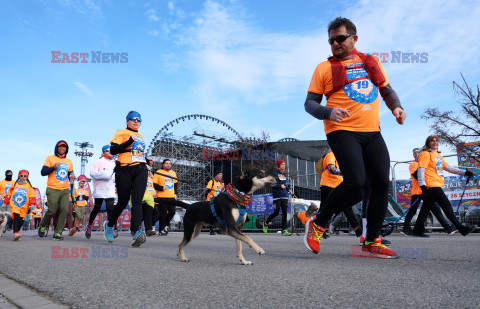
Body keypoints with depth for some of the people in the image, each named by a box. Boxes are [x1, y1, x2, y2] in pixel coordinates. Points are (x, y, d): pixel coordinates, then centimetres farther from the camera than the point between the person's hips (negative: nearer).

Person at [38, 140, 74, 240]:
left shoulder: (69, 161, 18)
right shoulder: (50, 159, 6)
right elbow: (43, 172, 0)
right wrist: (54, 167, -14)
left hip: (64, 190, 4)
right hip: (52, 190, -3)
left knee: (65, 210, -9)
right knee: (52, 210, -10)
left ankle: (58, 233, -2)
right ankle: (43, 226, 20)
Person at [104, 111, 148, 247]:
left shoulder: (141, 137, 26)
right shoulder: (121, 133, 6)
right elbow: (113, 150, -8)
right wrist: (130, 141, -14)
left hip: (141, 170, 4)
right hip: (125, 170, -4)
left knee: (137, 201, -13)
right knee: (123, 202, 2)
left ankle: (137, 232, -27)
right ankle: (109, 224, 30)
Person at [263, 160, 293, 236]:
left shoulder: (284, 174, 17)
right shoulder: (274, 173, -5)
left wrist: (288, 190, 12)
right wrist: (280, 186, -23)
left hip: (284, 195, 6)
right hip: (277, 196, -6)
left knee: (284, 212, -2)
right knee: (276, 213, -1)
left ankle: (284, 230, 0)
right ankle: (266, 223, 24)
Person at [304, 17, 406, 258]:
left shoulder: (371, 62, 19)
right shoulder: (324, 68, 7)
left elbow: (388, 91, 27)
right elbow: (309, 103, 2)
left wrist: (396, 107, 5)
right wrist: (328, 112, -18)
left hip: (372, 132, 5)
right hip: (342, 131, -5)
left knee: (382, 184, 0)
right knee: (354, 184, -21)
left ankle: (372, 241, 15)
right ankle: (318, 225, 1)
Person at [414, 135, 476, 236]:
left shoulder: (438, 155, 22)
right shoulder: (425, 154, -6)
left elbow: (448, 167, 27)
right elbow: (421, 170, -14)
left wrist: (464, 172, 23)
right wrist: (422, 185, -22)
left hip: (437, 185, 9)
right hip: (431, 185, -9)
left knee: (426, 208, 8)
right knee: (446, 205, -7)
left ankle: (417, 230, 11)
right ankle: (462, 228, -1)